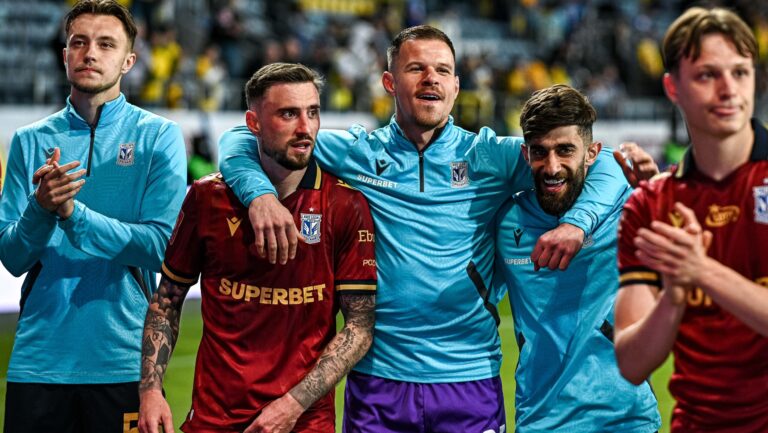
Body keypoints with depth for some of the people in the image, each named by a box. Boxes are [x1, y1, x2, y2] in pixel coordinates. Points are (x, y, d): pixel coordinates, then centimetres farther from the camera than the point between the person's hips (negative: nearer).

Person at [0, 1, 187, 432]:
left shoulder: (159, 136, 0)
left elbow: (160, 245, -11)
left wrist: (73, 212, -20)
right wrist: (41, 209, -18)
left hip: (123, 360, -2)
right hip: (39, 359, 2)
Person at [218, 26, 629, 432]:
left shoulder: (491, 156, 4)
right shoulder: (356, 153, 5)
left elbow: (602, 166, 2)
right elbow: (241, 141, 7)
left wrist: (575, 223, -19)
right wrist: (260, 195, -15)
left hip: (471, 381, 0)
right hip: (378, 380, 0)